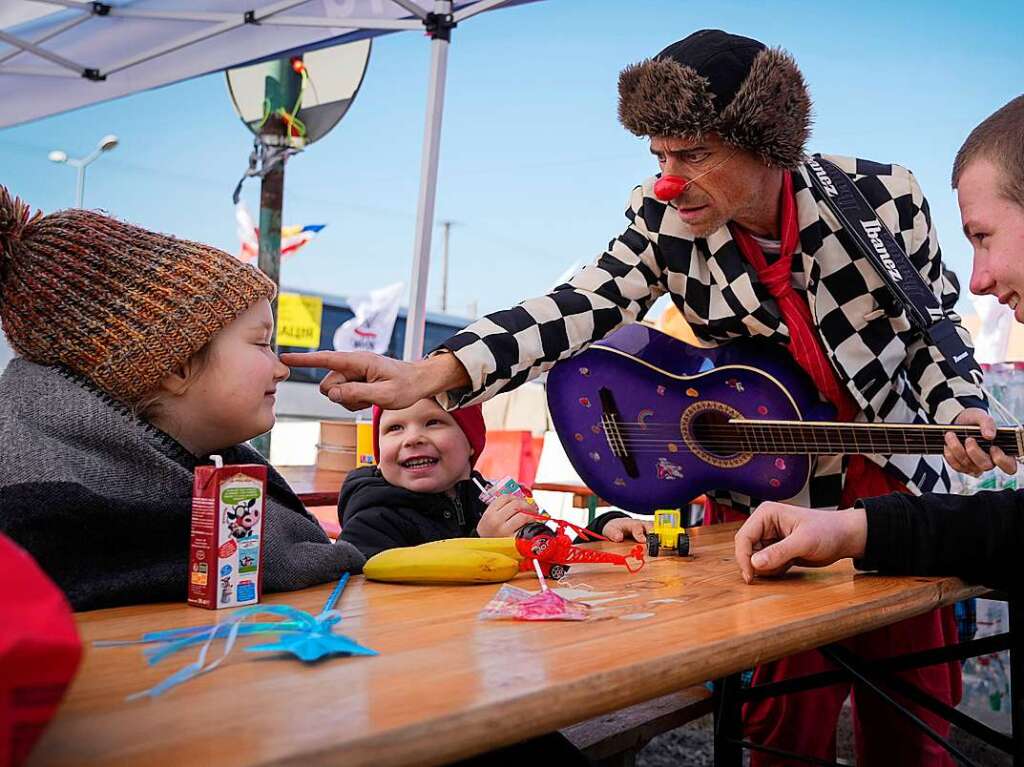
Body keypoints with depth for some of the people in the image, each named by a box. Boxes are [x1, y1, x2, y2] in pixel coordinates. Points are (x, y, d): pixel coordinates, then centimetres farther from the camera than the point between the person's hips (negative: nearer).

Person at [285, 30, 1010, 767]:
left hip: (897, 483, 1)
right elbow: (582, 306, -26)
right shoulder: (664, 219, -13)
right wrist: (432, 374, -39)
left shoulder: (885, 198, -14)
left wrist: (960, 412, -19)